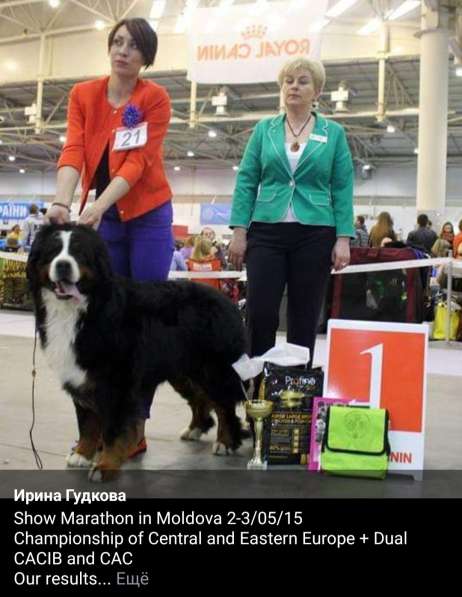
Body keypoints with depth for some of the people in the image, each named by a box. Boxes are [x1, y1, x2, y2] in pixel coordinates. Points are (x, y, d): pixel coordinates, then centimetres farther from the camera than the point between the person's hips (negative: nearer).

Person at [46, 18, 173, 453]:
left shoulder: (156, 98, -7)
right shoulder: (83, 94, 3)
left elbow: (138, 161, -17)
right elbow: (74, 152, -9)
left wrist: (96, 207, -27)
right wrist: (62, 202, -26)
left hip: (148, 216, -3)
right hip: (103, 217, 3)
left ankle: (136, 423, 6)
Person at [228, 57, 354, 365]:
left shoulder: (334, 133, 6)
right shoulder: (264, 129, 9)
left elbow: (343, 189, 3)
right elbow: (246, 181, 6)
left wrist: (343, 239, -5)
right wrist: (239, 231, -3)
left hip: (315, 234, 0)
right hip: (267, 231, 1)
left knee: (305, 318, 5)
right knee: (260, 313, -5)